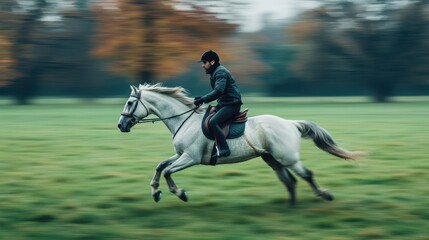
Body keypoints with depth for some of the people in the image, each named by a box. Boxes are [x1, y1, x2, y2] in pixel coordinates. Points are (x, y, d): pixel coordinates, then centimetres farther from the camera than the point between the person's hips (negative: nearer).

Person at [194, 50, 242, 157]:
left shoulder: (220, 72, -15)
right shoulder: (215, 72, 17)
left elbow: (218, 91, -29)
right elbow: (217, 91, 22)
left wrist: (202, 100, -26)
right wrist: (201, 98, 9)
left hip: (231, 104, -11)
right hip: (224, 104, 11)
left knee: (213, 122, -26)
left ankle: (224, 149, -25)